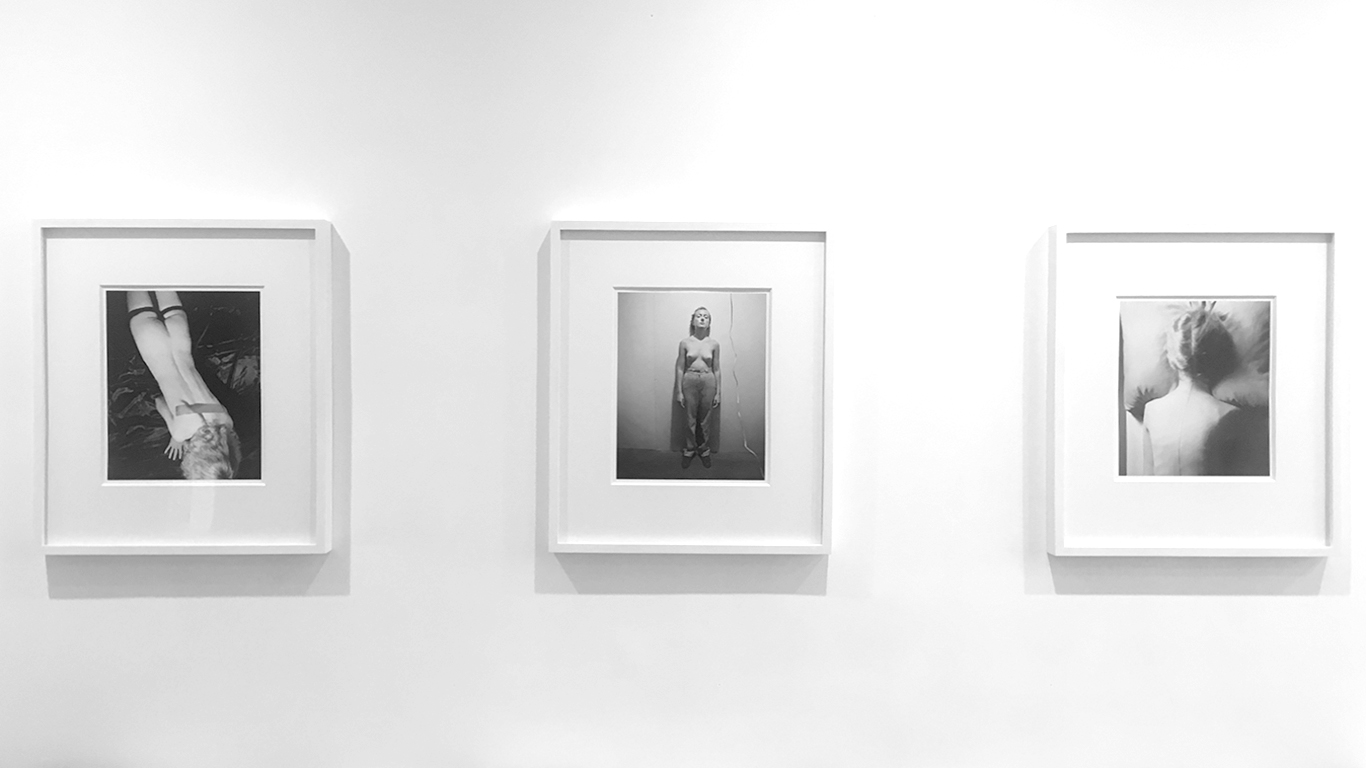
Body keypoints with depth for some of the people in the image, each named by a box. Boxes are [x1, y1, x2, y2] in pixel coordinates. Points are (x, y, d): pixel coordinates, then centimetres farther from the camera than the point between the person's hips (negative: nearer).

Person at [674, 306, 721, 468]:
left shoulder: (714, 344, -1)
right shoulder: (685, 343, -3)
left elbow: (717, 369, 3)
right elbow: (680, 368, 1)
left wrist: (718, 392, 2)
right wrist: (679, 391, -1)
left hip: (708, 382, 0)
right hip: (689, 382, 0)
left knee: (705, 421, 11)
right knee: (690, 420, 9)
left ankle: (704, 451, 27)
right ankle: (689, 451, 26)